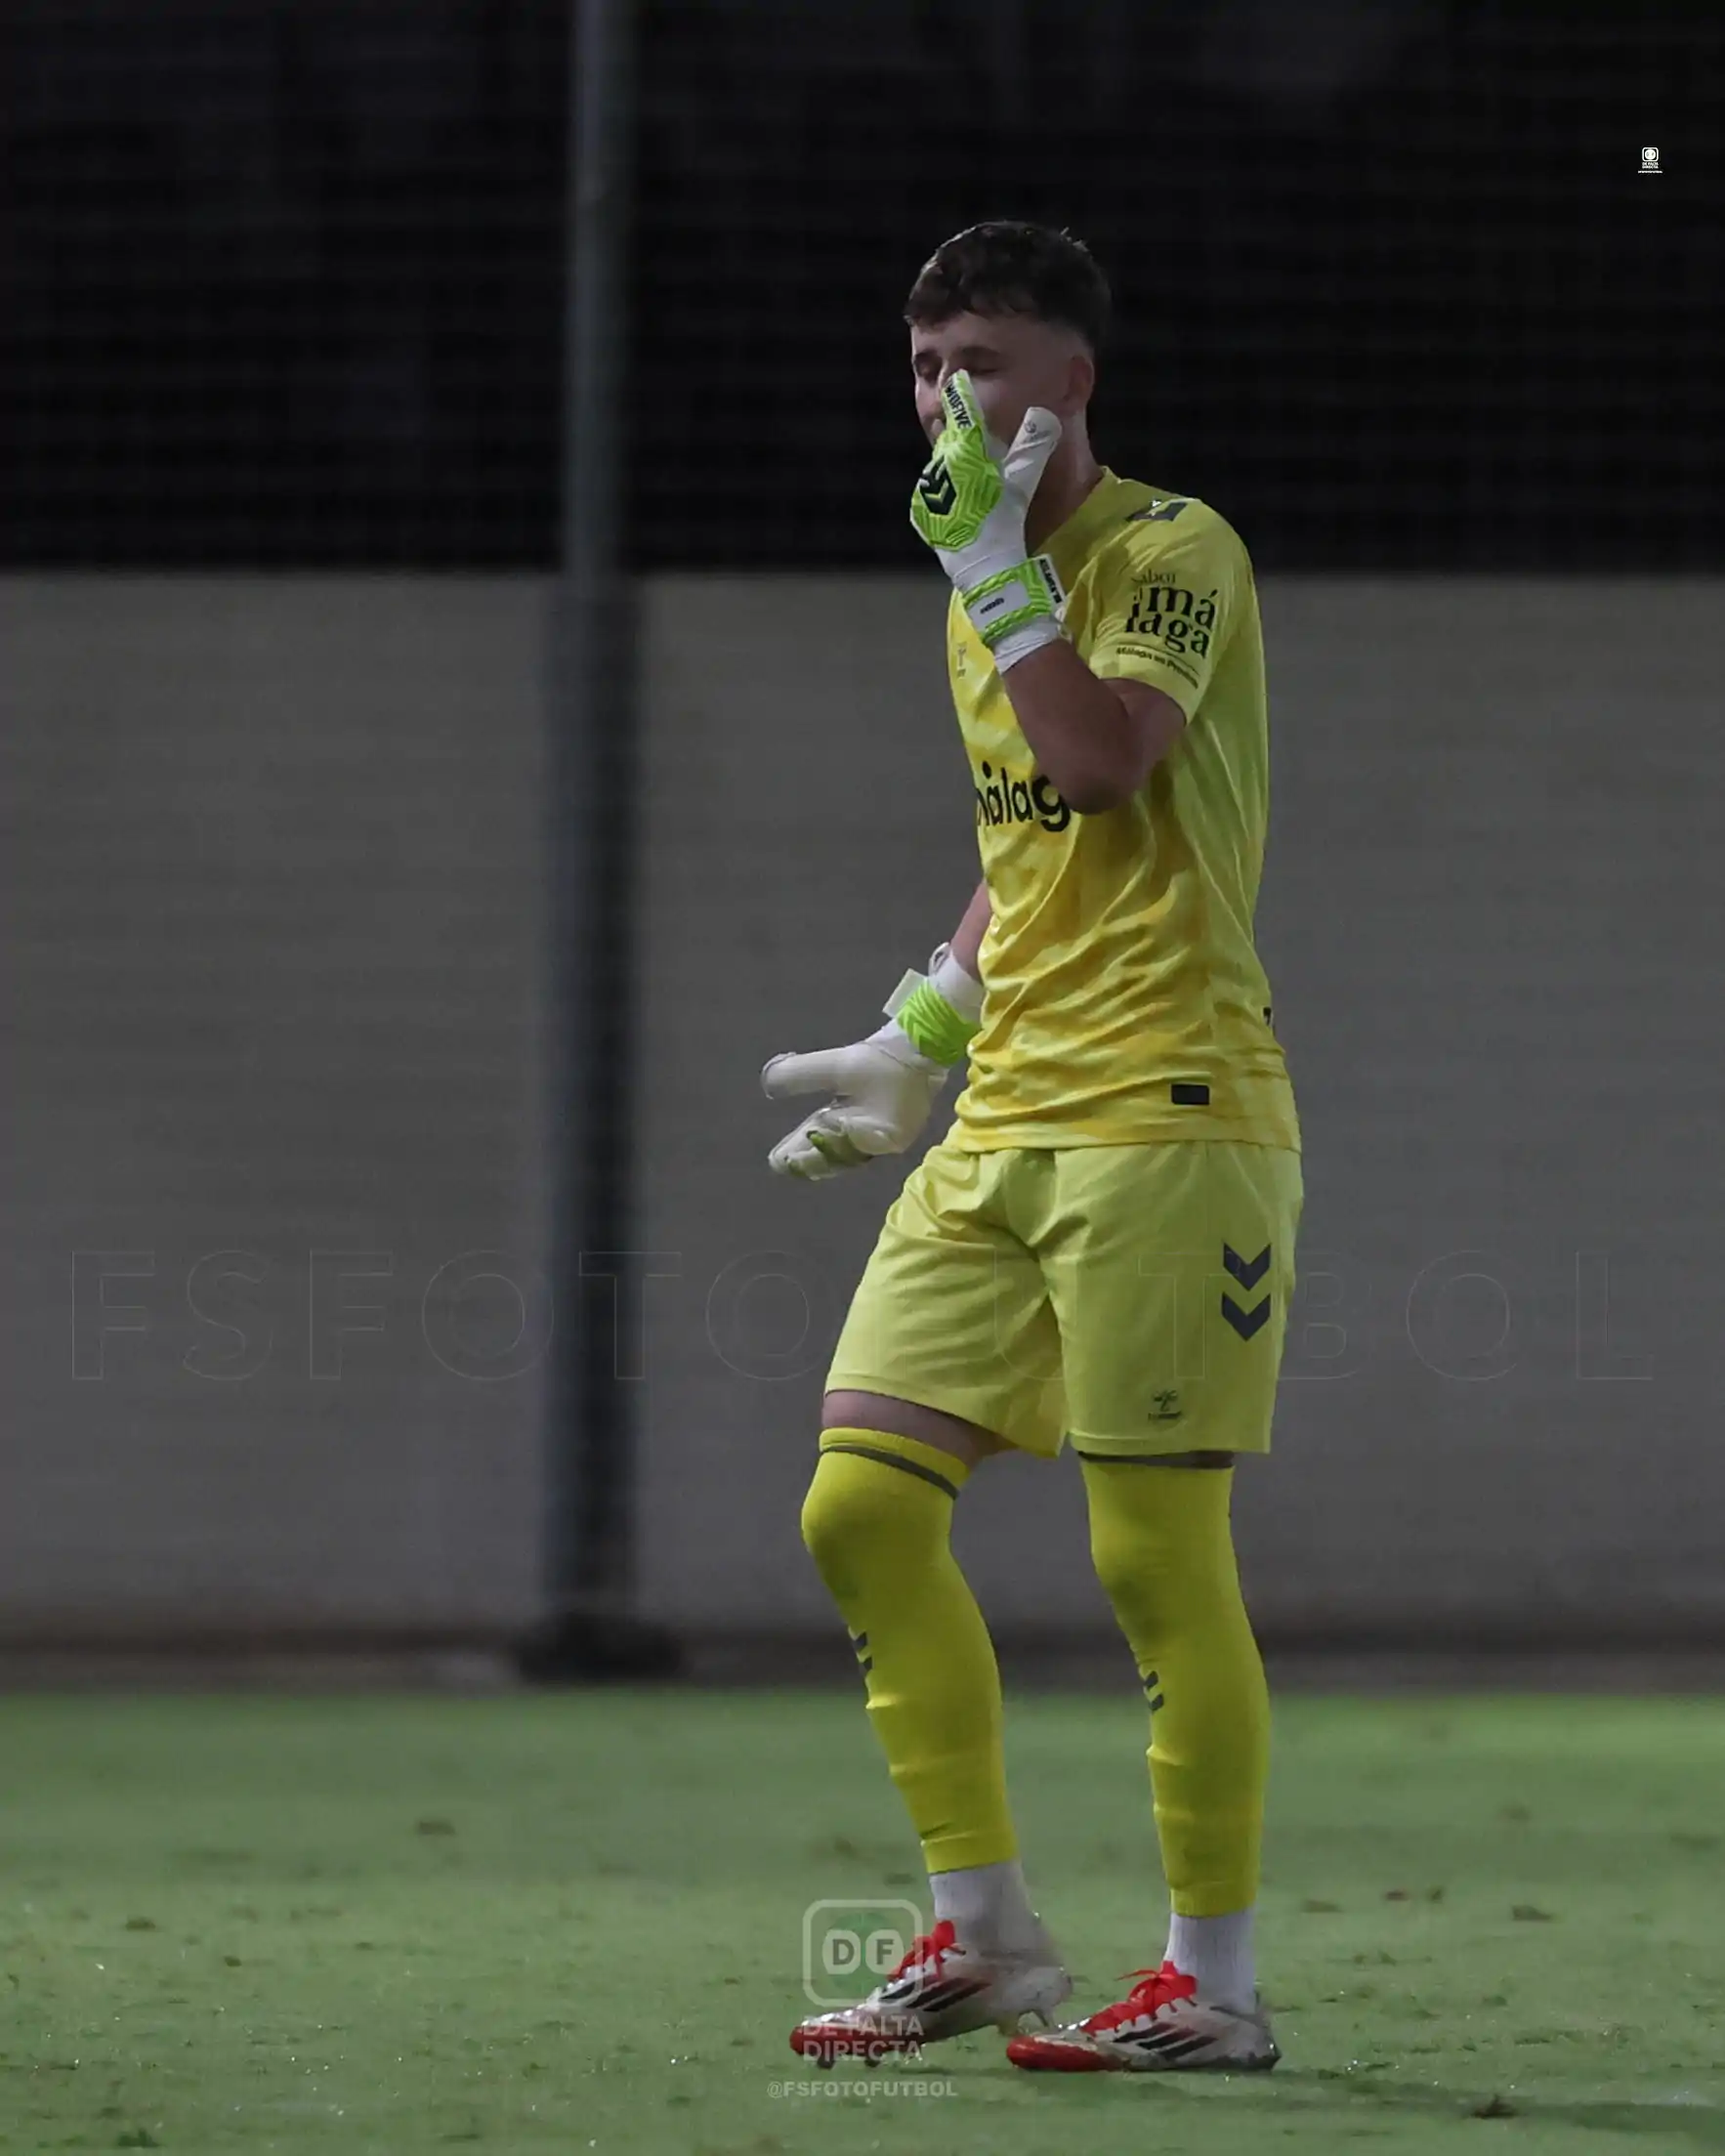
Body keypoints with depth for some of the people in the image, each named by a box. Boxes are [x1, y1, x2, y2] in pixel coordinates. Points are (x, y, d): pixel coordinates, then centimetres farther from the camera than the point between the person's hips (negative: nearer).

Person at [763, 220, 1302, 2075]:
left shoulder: (1173, 549, -6)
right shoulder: (985, 595, 19)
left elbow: (1104, 761, -23)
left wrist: (995, 561, -18)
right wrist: (918, 1038, 23)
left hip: (1165, 1107, -8)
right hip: (1003, 1122, 8)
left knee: (1155, 1549, -7)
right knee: (862, 1506, 1)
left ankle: (1215, 1983, 2)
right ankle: (982, 1939, 10)